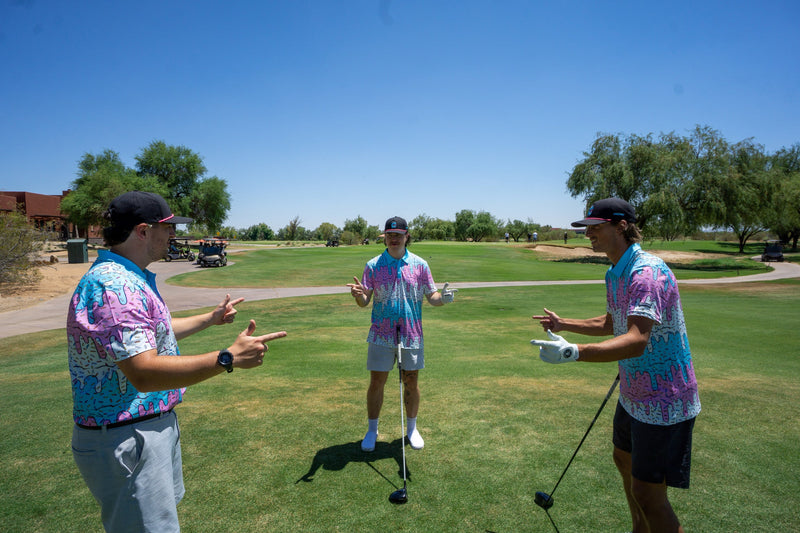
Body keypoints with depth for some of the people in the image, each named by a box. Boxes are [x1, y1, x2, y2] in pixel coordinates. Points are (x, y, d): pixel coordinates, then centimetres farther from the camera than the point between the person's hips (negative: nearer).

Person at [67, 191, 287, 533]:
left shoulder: (130, 279, 9)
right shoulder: (111, 286, -27)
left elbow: (153, 333, 23)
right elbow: (143, 373, -34)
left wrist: (211, 318, 30)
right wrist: (229, 358, -36)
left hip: (156, 424, 11)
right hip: (125, 440, -11)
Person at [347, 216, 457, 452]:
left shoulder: (420, 265, 2)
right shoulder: (373, 265, 0)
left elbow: (431, 296, 4)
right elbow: (365, 302, -1)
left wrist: (442, 298, -18)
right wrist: (358, 295, -24)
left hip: (412, 335, 1)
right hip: (381, 335, 0)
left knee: (411, 382, 10)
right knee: (376, 382, 6)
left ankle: (412, 429, 30)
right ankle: (372, 430, 25)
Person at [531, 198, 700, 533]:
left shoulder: (648, 272, -26)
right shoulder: (616, 273, 6)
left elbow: (636, 341, -39)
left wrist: (573, 352, -50)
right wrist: (564, 324, 20)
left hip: (663, 402, -10)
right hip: (634, 393, 10)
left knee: (648, 495, -3)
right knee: (625, 461, 24)